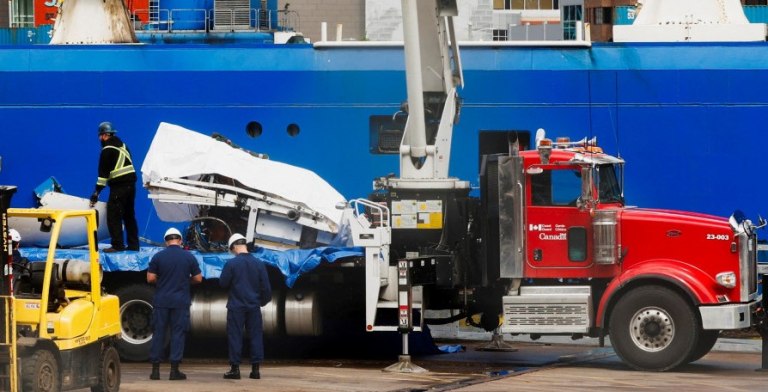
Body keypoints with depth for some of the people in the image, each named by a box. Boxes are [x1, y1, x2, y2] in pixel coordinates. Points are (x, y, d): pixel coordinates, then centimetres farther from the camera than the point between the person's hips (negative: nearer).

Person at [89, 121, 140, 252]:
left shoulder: (107, 149, -10)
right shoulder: (122, 145, 16)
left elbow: (103, 172, -13)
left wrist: (97, 191, -11)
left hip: (119, 186, -9)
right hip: (131, 183, 9)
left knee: (113, 216, -6)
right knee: (129, 215, 15)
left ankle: (117, 245, -11)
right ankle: (133, 244, 16)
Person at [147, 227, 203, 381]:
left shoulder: (158, 257, -3)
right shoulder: (189, 257, -1)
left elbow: (150, 278, -3)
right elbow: (198, 278, 3)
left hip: (161, 301, 0)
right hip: (181, 301, 0)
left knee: (158, 333, 6)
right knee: (178, 334, 3)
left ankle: (155, 369, 5)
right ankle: (174, 370, 0)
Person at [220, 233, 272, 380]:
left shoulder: (231, 263, -10)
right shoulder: (259, 264, -1)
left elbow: (223, 283, -3)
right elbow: (266, 287, 2)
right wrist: (264, 300, 19)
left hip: (236, 306, -3)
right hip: (254, 306, 3)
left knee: (235, 336, 3)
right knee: (256, 336, 8)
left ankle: (235, 368, 1)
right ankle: (255, 369, 6)